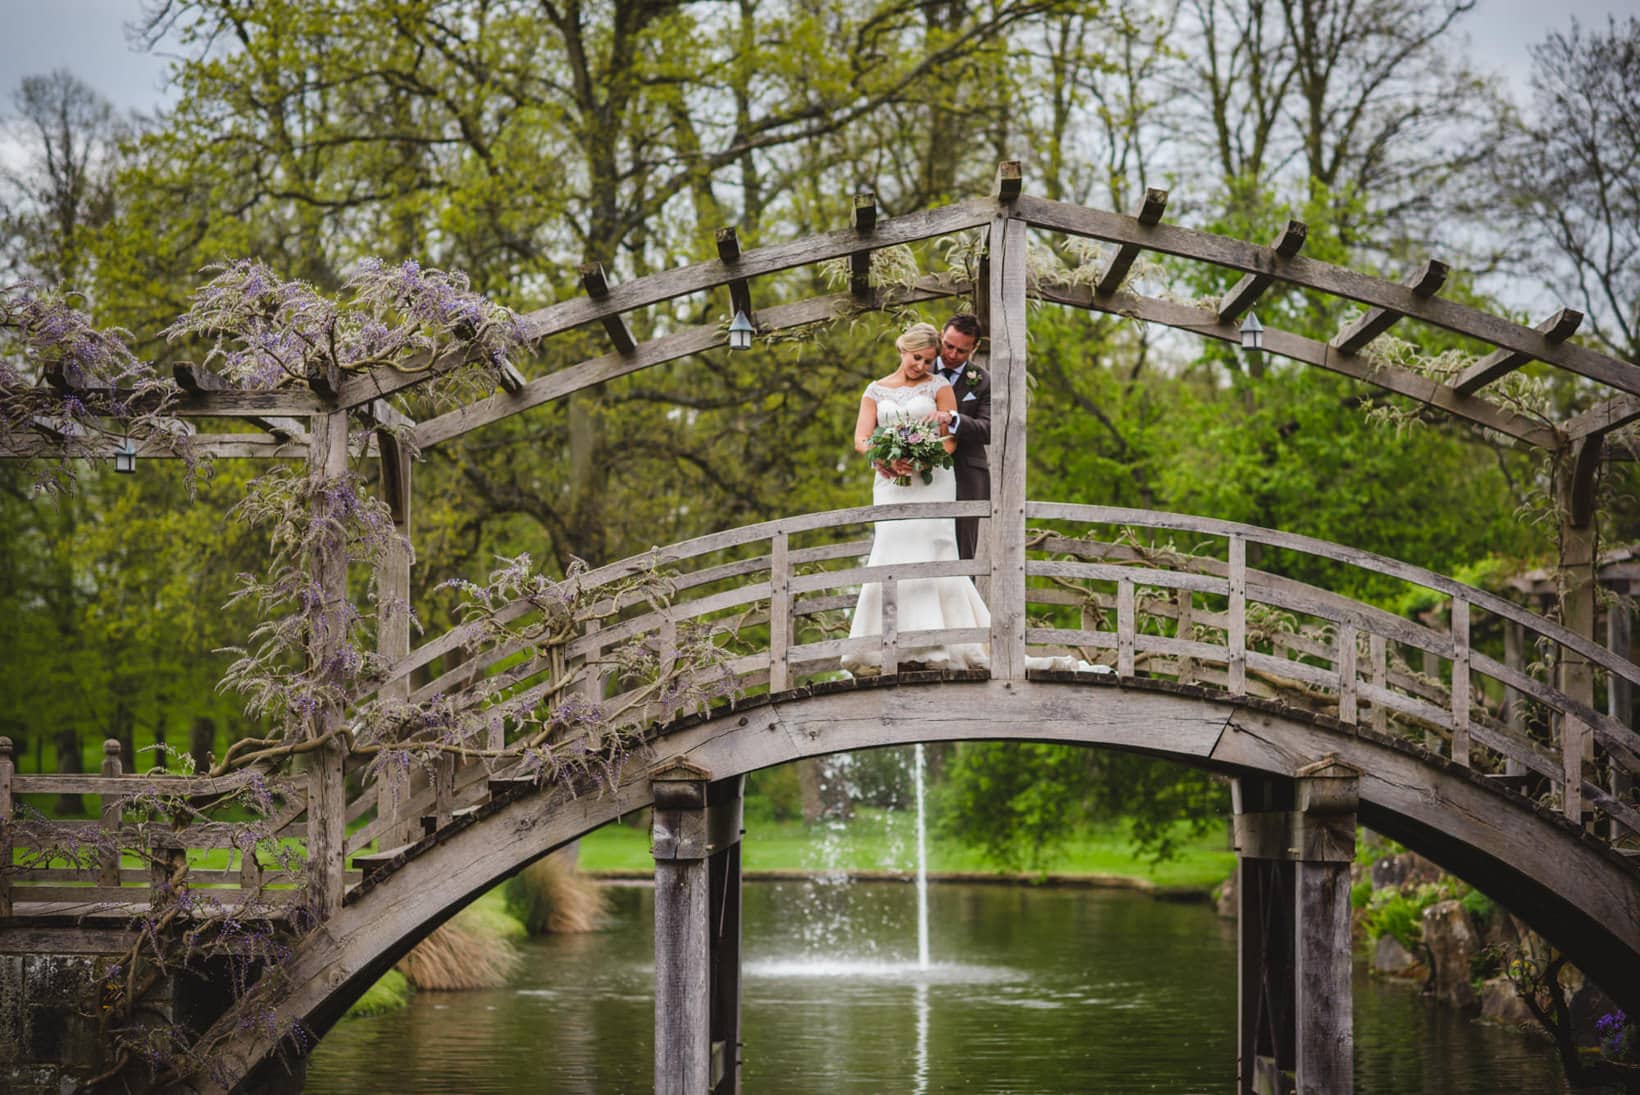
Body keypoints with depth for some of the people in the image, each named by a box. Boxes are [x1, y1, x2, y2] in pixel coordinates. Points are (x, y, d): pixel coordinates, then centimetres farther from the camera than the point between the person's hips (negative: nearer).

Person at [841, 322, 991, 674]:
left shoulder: (938, 387, 7)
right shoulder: (875, 391, 14)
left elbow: (951, 439, 0)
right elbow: (861, 438, 3)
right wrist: (882, 458, -18)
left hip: (930, 480, -2)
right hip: (890, 482, 2)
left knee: (928, 554, -11)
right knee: (892, 558, -7)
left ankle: (937, 644, -11)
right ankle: (900, 646, -7)